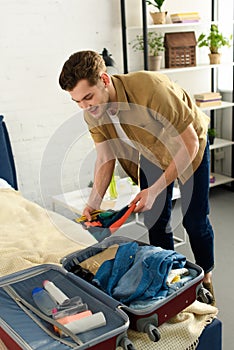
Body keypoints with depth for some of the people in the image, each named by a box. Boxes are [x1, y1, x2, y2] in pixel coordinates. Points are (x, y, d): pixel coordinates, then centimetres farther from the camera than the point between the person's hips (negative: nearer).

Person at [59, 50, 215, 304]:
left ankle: (205, 278, 24)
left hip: (188, 145, -4)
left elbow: (189, 144, -33)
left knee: (194, 219, 0)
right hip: (151, 153, 5)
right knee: (155, 219, 4)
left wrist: (155, 190, -35)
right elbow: (105, 157, -10)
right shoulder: (93, 114, -22)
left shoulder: (150, 89, -41)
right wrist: (94, 202, -25)